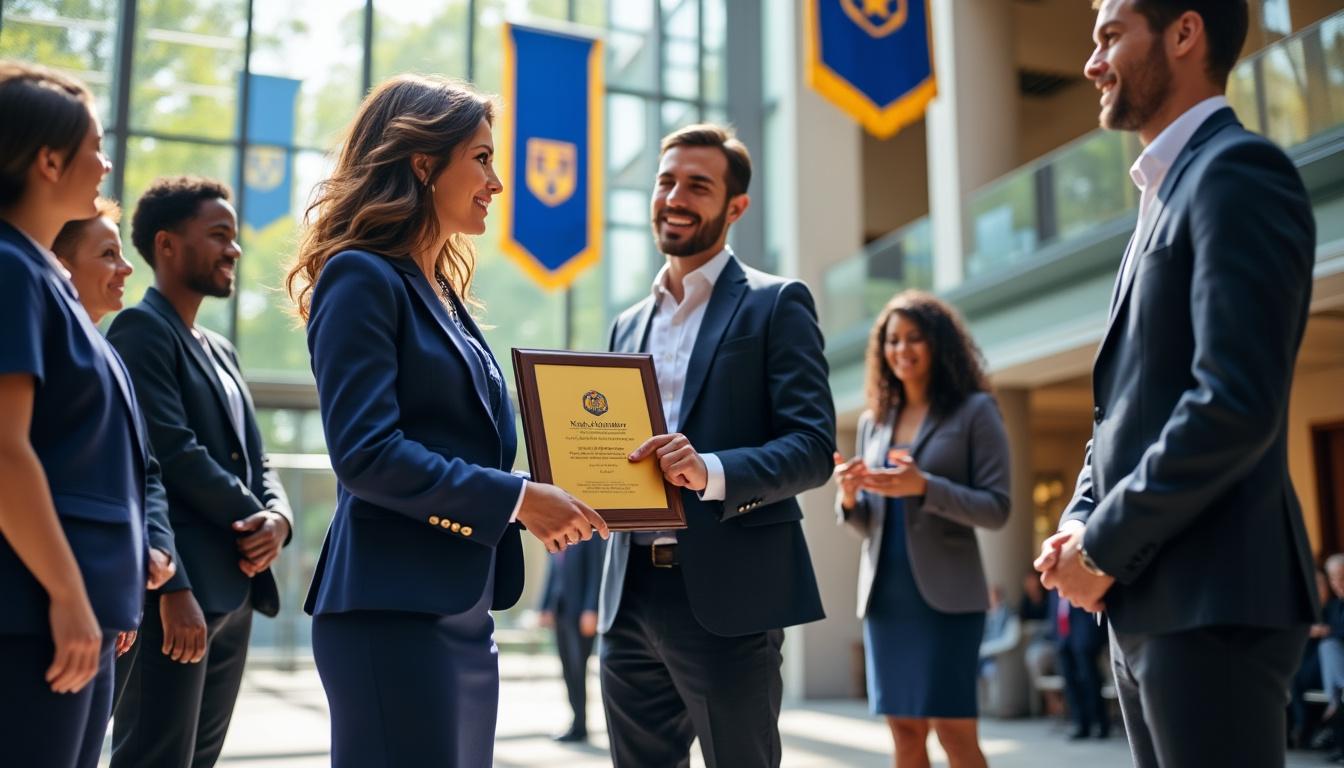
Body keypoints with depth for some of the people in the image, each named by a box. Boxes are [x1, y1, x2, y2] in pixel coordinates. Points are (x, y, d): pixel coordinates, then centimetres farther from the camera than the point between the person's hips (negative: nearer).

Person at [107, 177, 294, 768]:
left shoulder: (221, 350, 21)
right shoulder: (141, 329, -7)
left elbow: (255, 459, 18)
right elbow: (175, 455, -16)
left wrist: (278, 517, -3)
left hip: (235, 588, 9)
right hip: (178, 591, -9)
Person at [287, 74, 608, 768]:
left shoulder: (446, 295, 17)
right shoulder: (363, 277, -9)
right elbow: (366, 452, -19)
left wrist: (550, 504, 4)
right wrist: (517, 500, -17)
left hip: (464, 613, 9)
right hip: (393, 610, -9)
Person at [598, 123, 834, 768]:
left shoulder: (776, 304, 0)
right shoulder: (629, 323, 18)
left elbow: (814, 447, -9)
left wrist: (712, 472, -25)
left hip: (728, 595, -5)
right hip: (630, 595, 6)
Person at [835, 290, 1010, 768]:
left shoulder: (975, 410, -1)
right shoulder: (872, 420, 13)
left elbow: (997, 509, -7)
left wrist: (924, 486, -21)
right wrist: (848, 498, -6)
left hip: (947, 593, -5)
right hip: (884, 594, 5)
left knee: (953, 729, -7)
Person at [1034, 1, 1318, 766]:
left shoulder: (1239, 172, -10)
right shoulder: (1169, 194, 20)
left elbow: (1237, 402, -21)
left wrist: (1106, 544, -14)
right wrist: (1078, 523, 5)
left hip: (1211, 600, -9)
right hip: (1147, 601, 9)